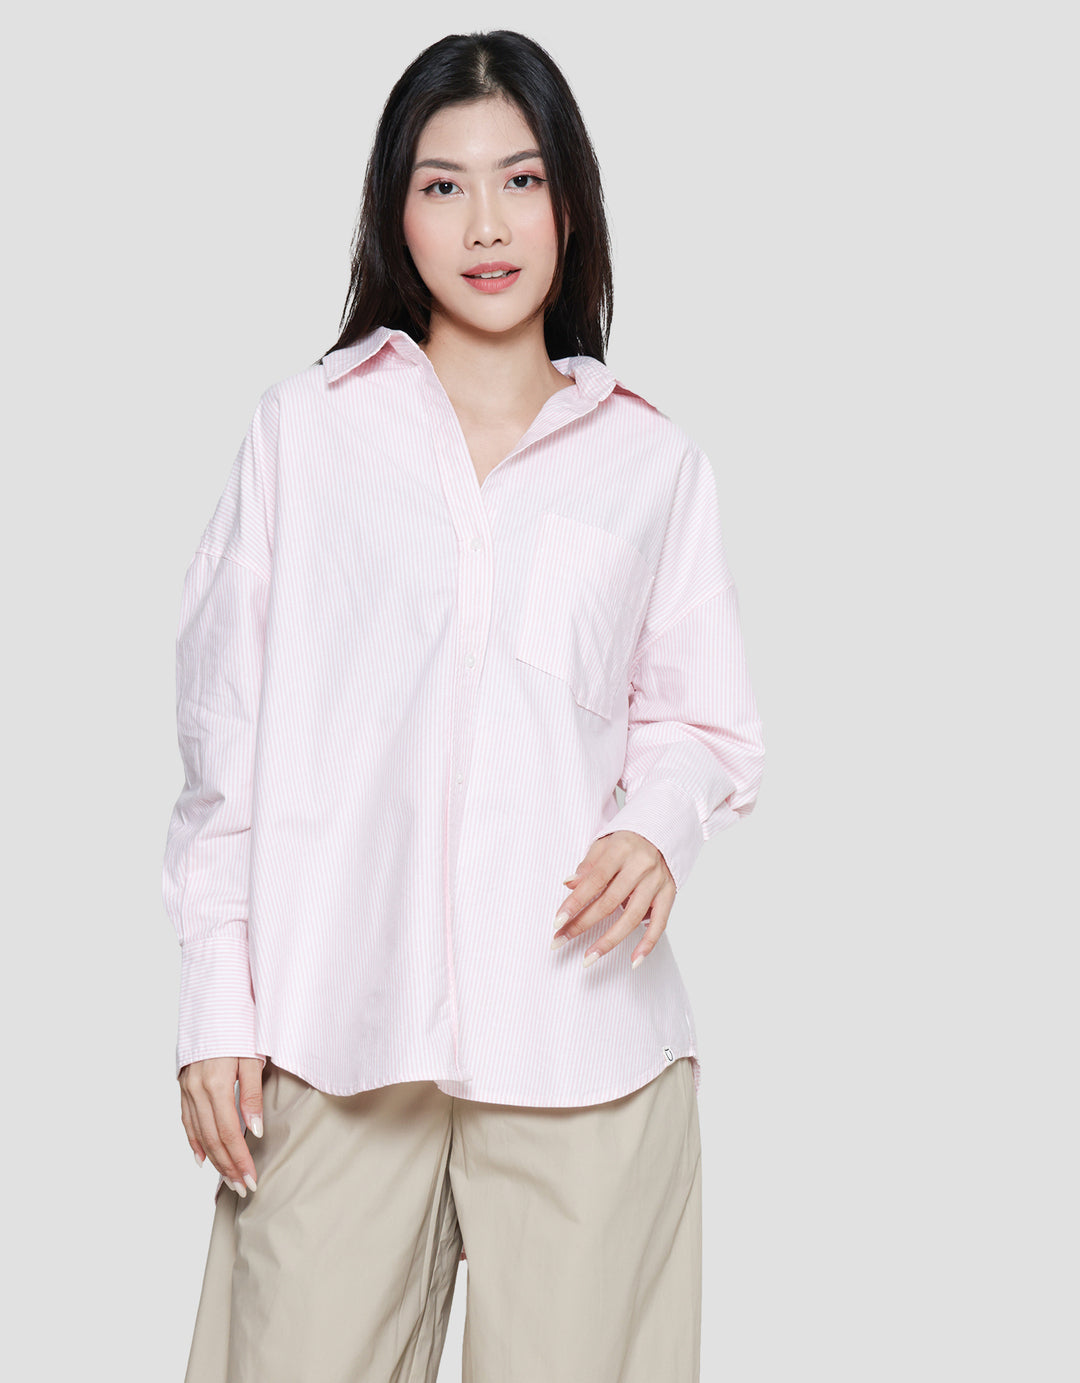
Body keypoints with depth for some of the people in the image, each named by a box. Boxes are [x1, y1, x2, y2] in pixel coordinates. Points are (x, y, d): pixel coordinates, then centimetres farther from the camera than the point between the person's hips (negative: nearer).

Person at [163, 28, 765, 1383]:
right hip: (333, 1030, 0)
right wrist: (216, 1004, 2)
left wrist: (654, 828, -7)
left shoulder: (650, 461, 11)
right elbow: (225, 735, 7)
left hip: (582, 1032, 1)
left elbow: (699, 720, 16)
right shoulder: (305, 428, 8)